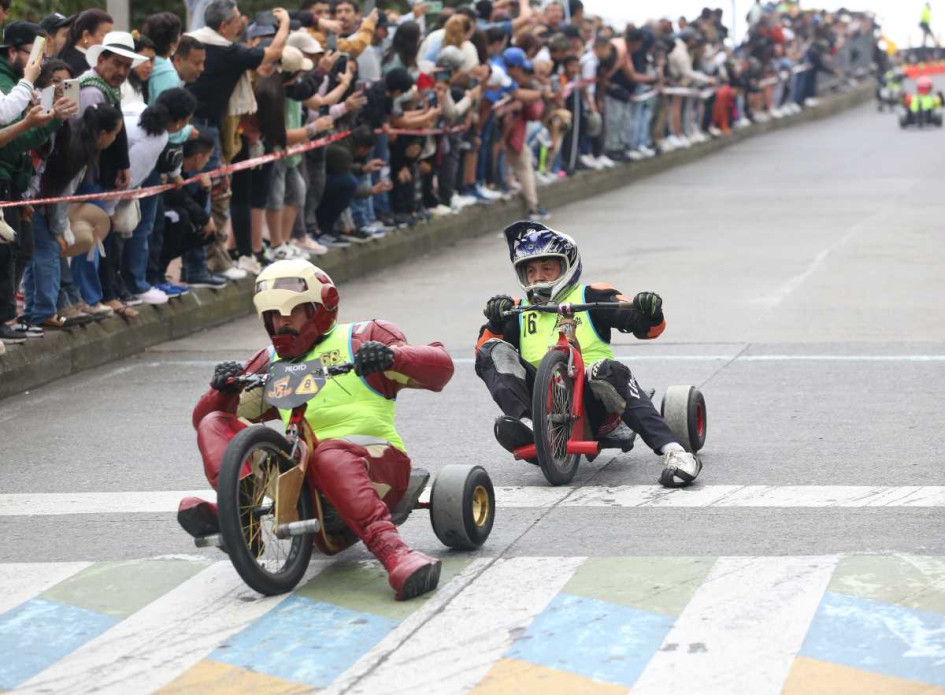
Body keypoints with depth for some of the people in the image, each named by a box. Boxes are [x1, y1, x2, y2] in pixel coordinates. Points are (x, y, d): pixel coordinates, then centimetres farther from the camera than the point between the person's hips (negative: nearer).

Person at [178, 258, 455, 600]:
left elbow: (440, 366, -2)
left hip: (374, 461, -5)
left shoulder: (361, 338, 11)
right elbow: (202, 416, 20)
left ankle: (395, 555, -54)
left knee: (329, 455, -40)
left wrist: (392, 357, -22)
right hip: (302, 469, 5)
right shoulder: (270, 363, 23)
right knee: (216, 423, -7)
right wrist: (224, 389, -2)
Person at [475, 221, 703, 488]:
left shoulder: (591, 297, 11)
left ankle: (673, 453, -45)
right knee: (494, 351, -12)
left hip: (591, 401, -3)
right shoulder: (519, 310, 20)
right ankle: (525, 424, -37)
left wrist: (651, 313, -20)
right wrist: (495, 322, -9)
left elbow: (647, 328, 3)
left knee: (607, 371, -35)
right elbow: (483, 349, 9)